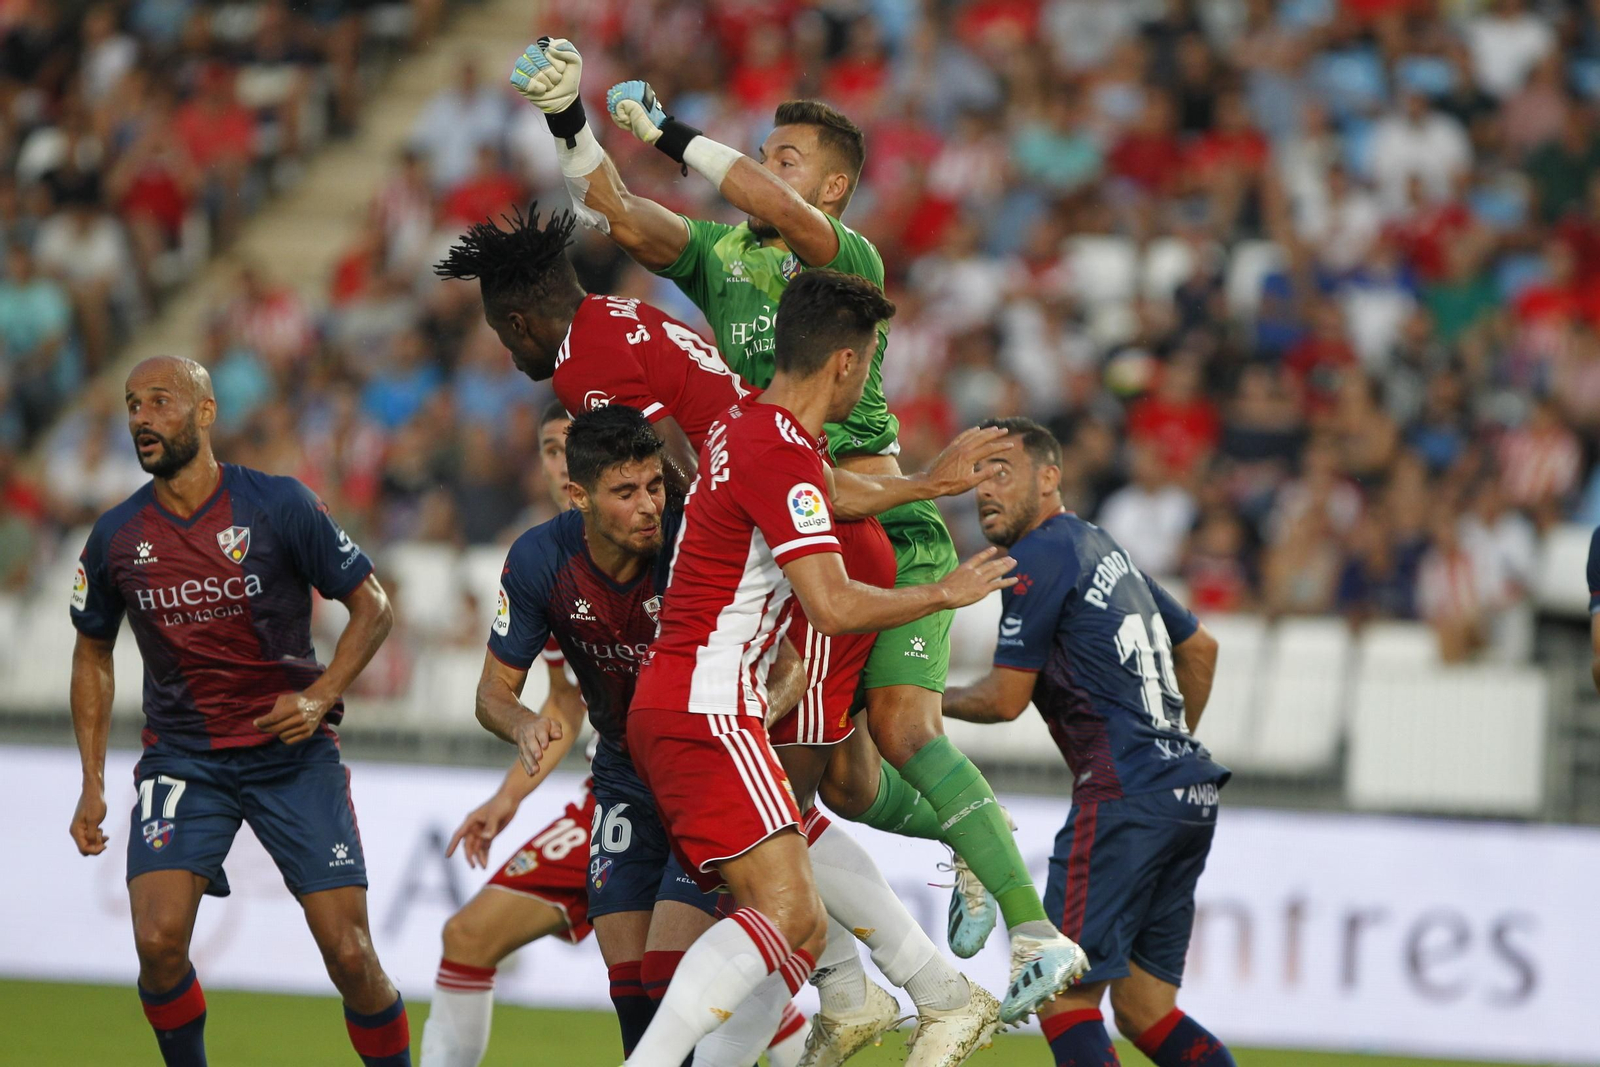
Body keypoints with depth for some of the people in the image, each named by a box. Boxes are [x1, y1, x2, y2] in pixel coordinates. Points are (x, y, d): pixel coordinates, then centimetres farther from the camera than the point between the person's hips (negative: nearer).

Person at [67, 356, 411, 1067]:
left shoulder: (279, 506, -8)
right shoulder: (115, 537, 1)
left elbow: (372, 607, 1)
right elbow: (93, 653, 16)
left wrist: (320, 695, -14)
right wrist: (92, 783, 9)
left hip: (292, 752, -2)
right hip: (181, 760, 2)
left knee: (350, 954, -8)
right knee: (158, 940, -18)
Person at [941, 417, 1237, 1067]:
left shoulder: (1040, 557, -6)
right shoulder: (1103, 547, 22)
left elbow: (1005, 698, -5)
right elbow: (1200, 648, 32)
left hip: (1123, 794, -9)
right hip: (1190, 795, 9)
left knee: (1065, 995, -10)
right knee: (1144, 1010, 9)